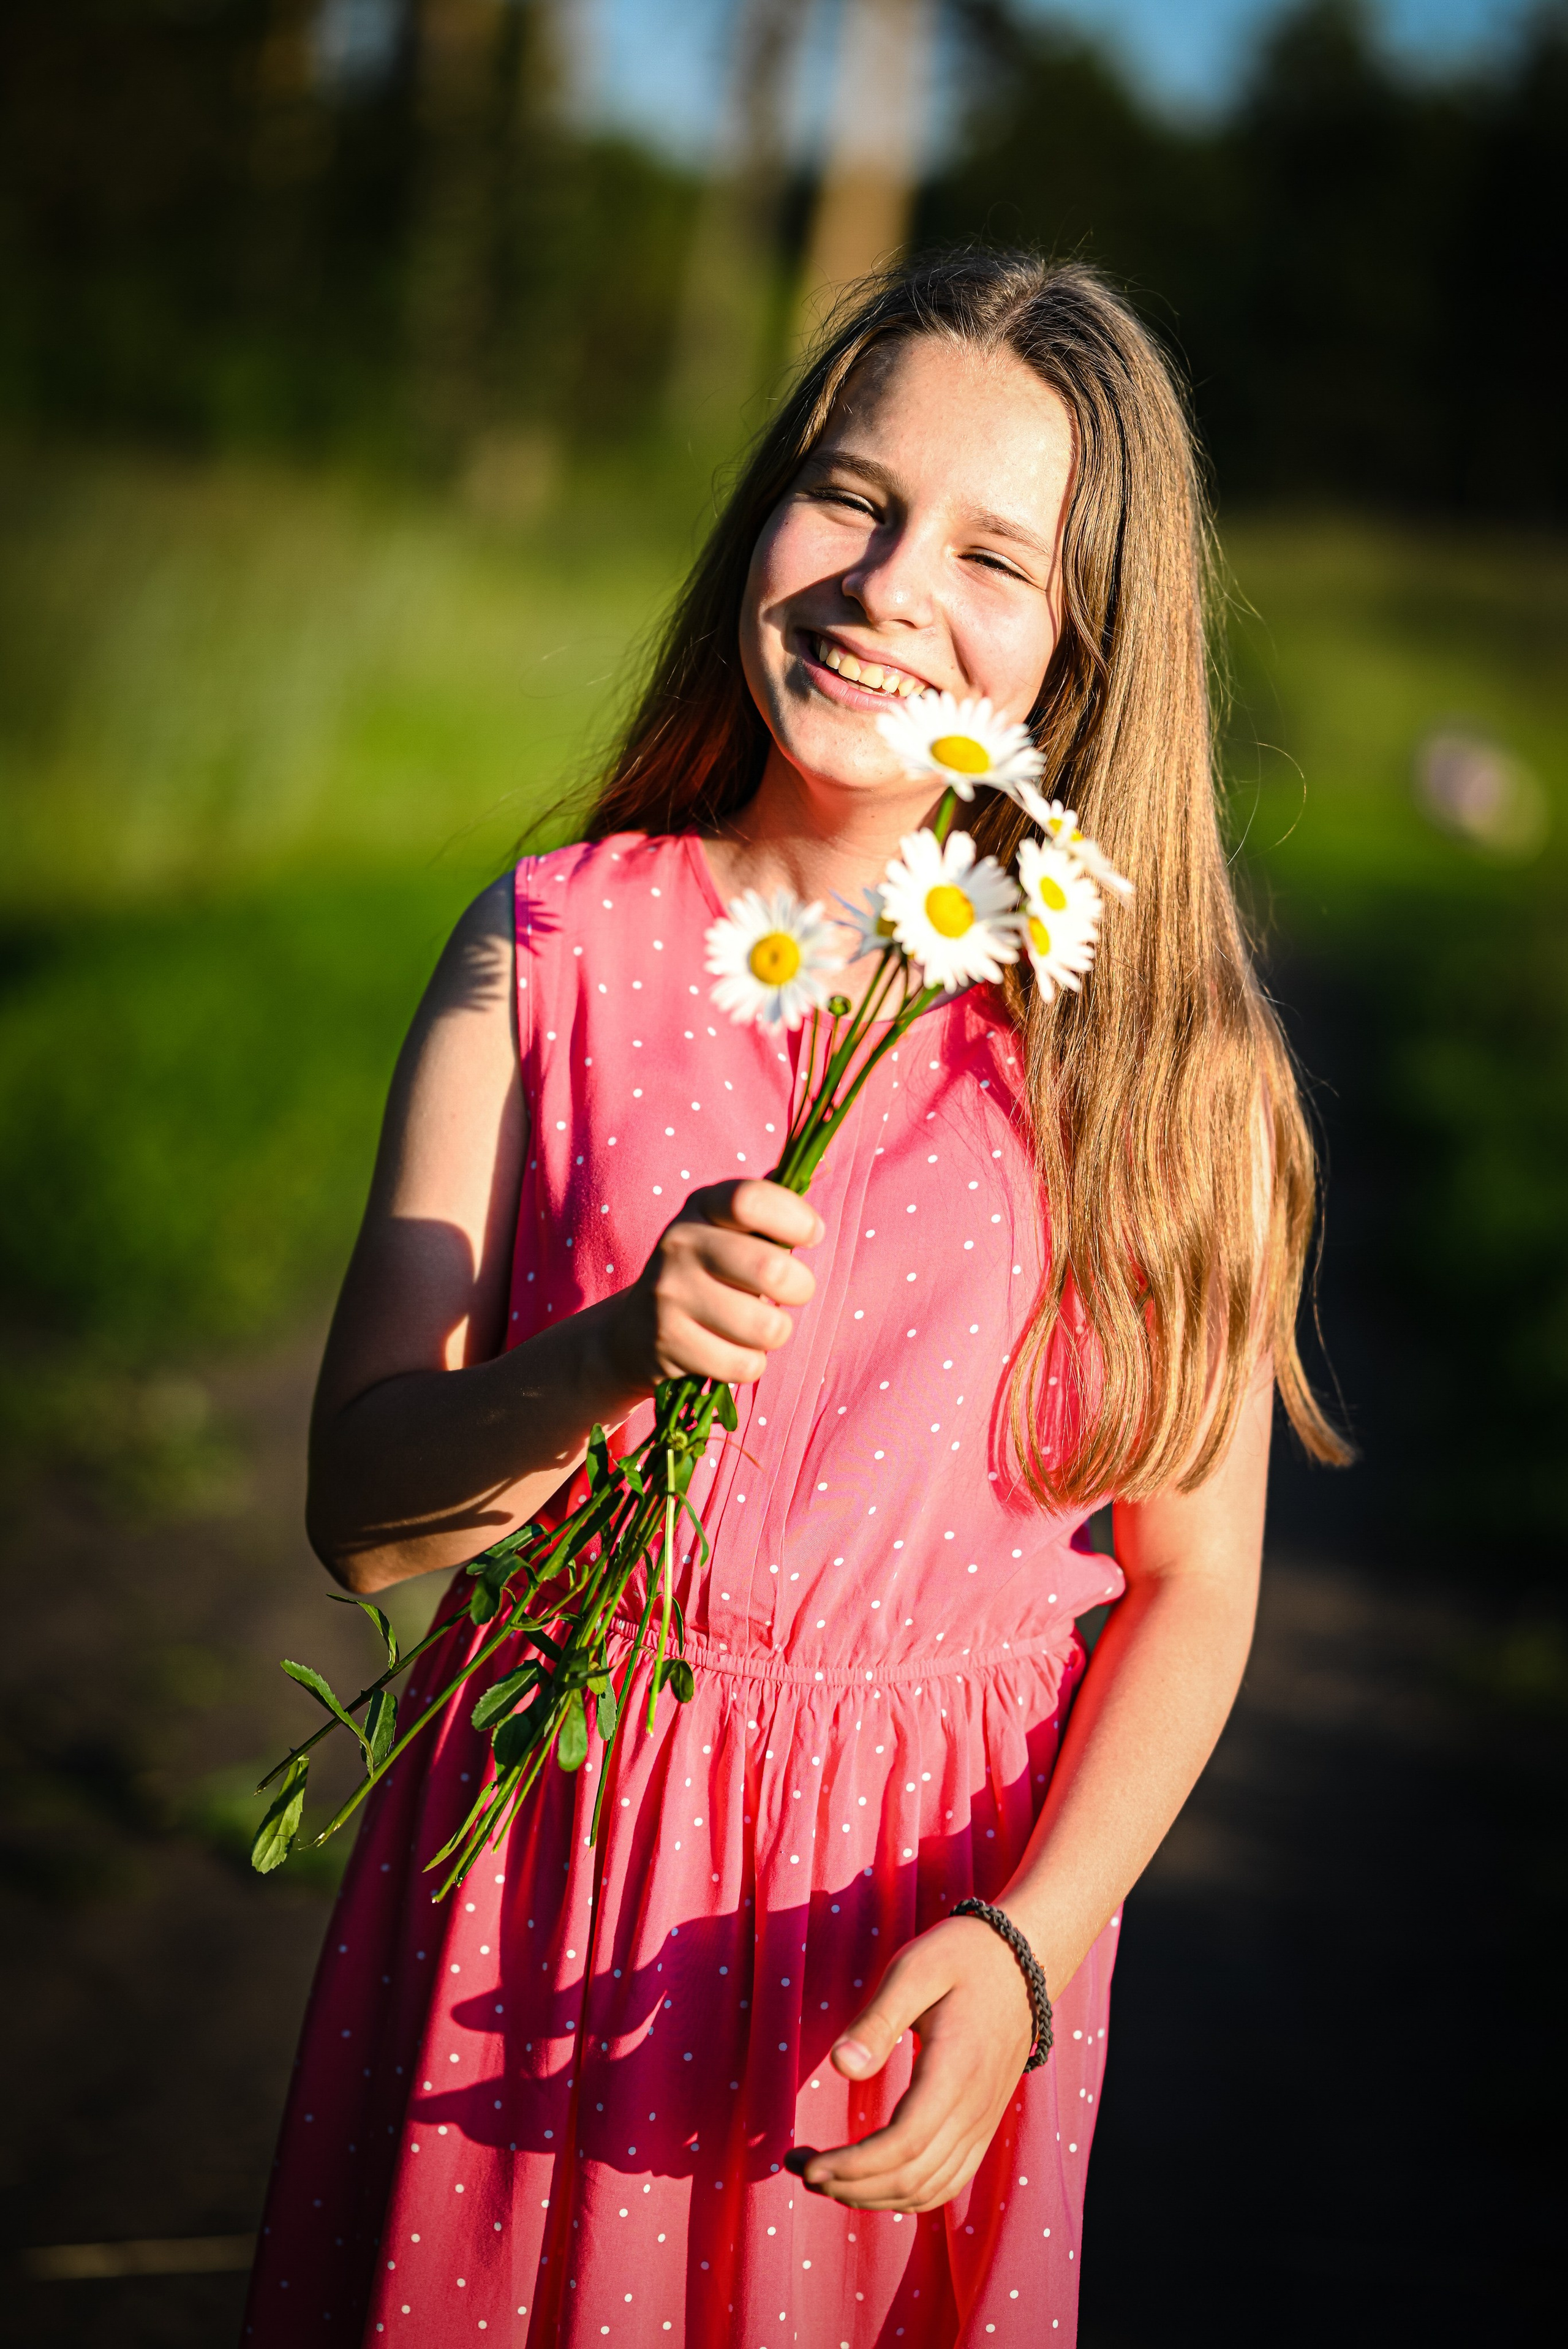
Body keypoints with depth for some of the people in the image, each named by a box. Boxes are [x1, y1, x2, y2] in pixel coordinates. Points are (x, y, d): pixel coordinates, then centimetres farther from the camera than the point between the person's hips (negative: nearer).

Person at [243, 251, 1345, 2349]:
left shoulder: (1158, 1060, -8)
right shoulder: (552, 954, -7)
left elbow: (1192, 1582, -4)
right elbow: (364, 1512, -9)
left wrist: (1030, 1939, -19)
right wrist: (613, 1356, -29)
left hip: (945, 1884, 0)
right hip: (550, 1859, 1)